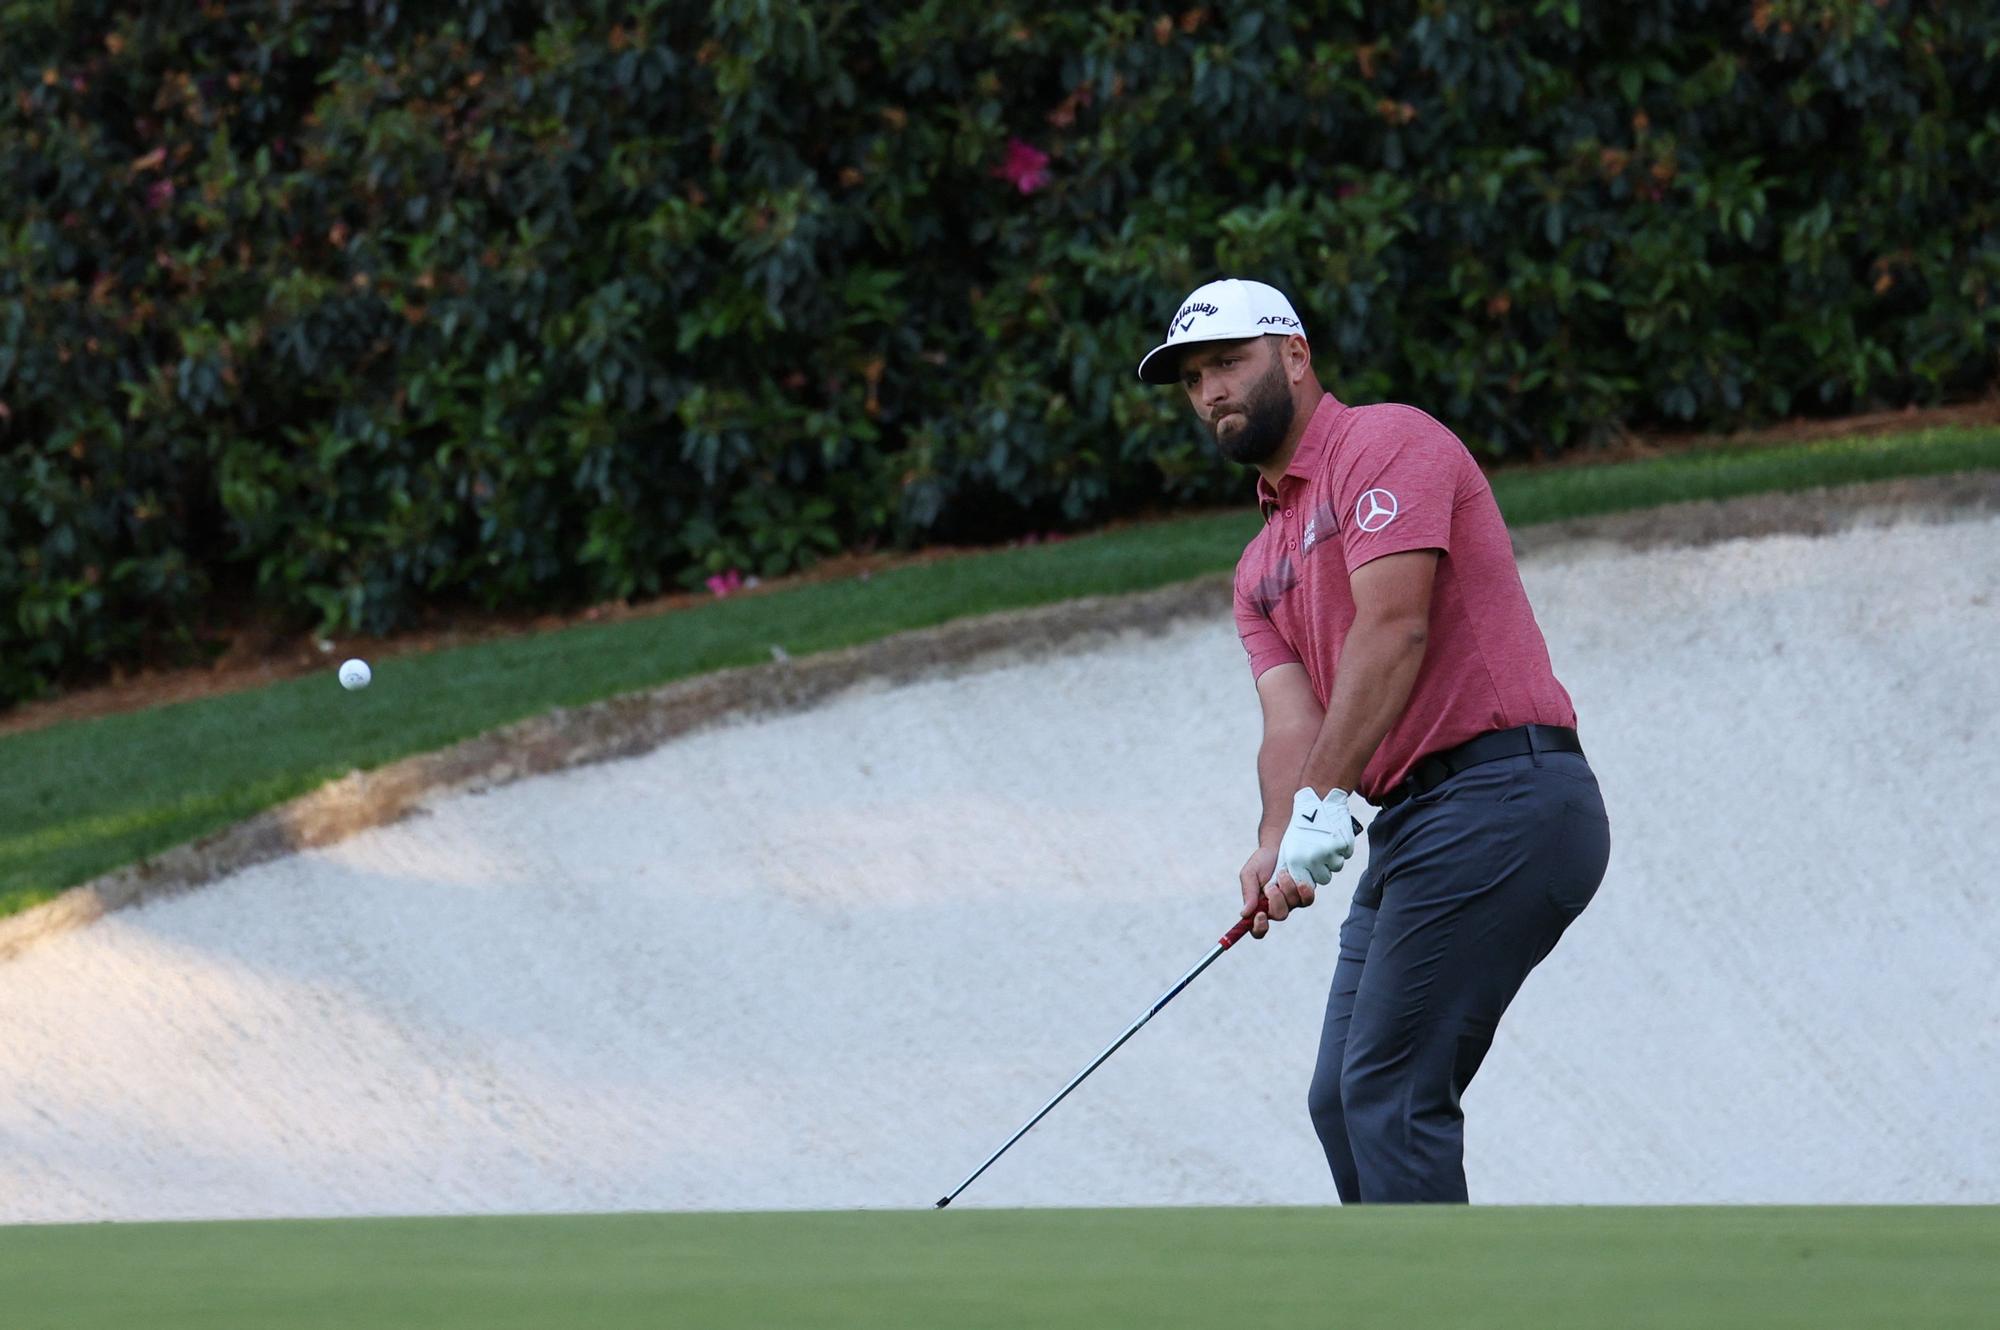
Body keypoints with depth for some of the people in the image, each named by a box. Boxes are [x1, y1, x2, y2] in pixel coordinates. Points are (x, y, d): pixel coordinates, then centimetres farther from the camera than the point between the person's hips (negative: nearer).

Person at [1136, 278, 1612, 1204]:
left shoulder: (1386, 444, -4)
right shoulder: (1262, 567, 22)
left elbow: (1395, 628, -18)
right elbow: (1292, 717, 7)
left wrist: (1324, 802, -24)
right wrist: (1277, 844, -14)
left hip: (1501, 802, -10)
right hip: (1411, 821, 10)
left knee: (1390, 1092, -14)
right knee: (1343, 1102, 9)